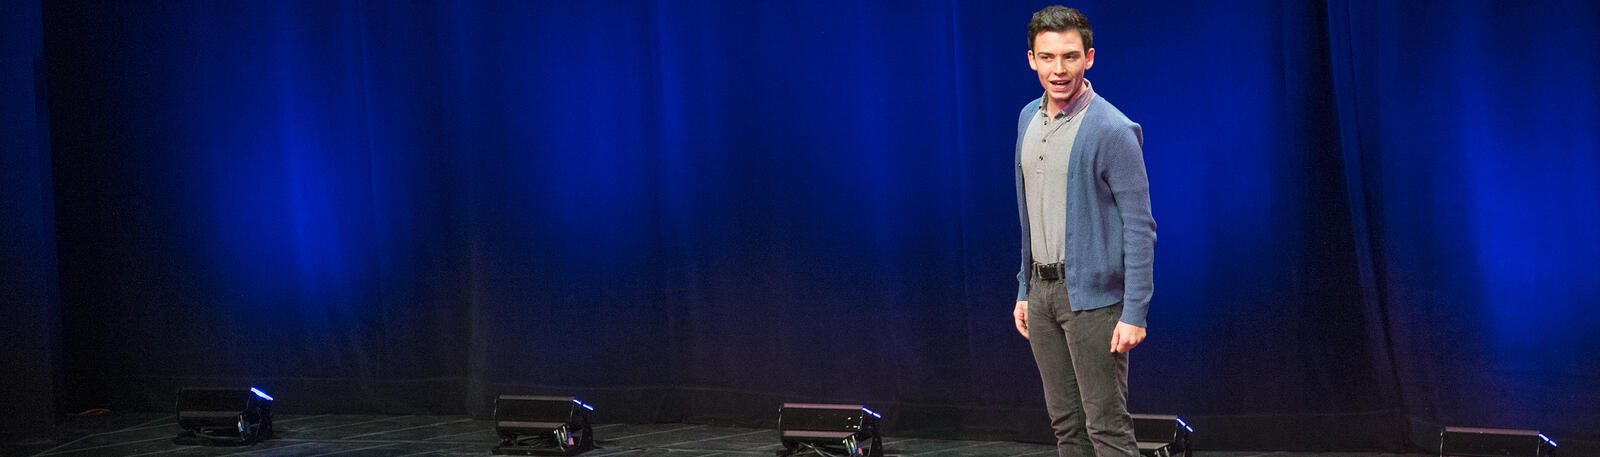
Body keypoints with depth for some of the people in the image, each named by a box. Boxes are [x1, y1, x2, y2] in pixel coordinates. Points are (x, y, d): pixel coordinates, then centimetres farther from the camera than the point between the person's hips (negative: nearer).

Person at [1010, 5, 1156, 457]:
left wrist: (1135, 313, -19)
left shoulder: (1112, 130, -14)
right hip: (1042, 290, 7)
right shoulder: (1029, 118, 10)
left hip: (1092, 296, -7)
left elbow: (1140, 228, -14)